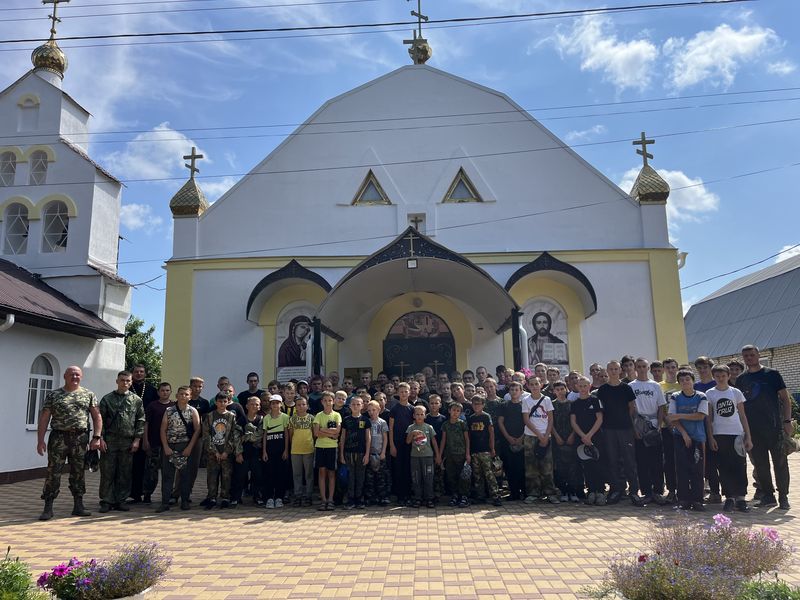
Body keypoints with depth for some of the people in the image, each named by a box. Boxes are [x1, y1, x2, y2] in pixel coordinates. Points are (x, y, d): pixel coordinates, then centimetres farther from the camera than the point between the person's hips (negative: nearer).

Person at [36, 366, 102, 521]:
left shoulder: (89, 395, 7)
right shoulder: (53, 395, 5)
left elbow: (97, 416, 6)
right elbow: (44, 418, 2)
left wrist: (97, 437, -4)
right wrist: (40, 440, -5)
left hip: (80, 438, 1)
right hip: (58, 437, -1)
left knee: (78, 473, 8)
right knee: (53, 472, -2)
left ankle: (78, 506, 16)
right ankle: (48, 508, 7)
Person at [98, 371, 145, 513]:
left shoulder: (137, 400, 7)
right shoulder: (107, 399, 5)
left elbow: (140, 421, 6)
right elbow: (100, 420, 2)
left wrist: (137, 439, -2)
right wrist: (101, 439, -6)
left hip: (128, 442, 1)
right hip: (109, 441, -1)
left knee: (125, 474, 5)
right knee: (107, 473, 2)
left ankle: (120, 501, 14)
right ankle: (106, 501, 10)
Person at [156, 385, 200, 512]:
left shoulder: (193, 411, 2)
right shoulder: (169, 410, 5)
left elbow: (197, 430, -2)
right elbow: (163, 429, 4)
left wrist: (190, 447, -9)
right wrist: (166, 447, -5)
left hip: (186, 447, -1)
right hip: (169, 447, 1)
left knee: (185, 475, 3)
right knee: (167, 475, 1)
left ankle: (185, 501, 12)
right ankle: (165, 502, 6)